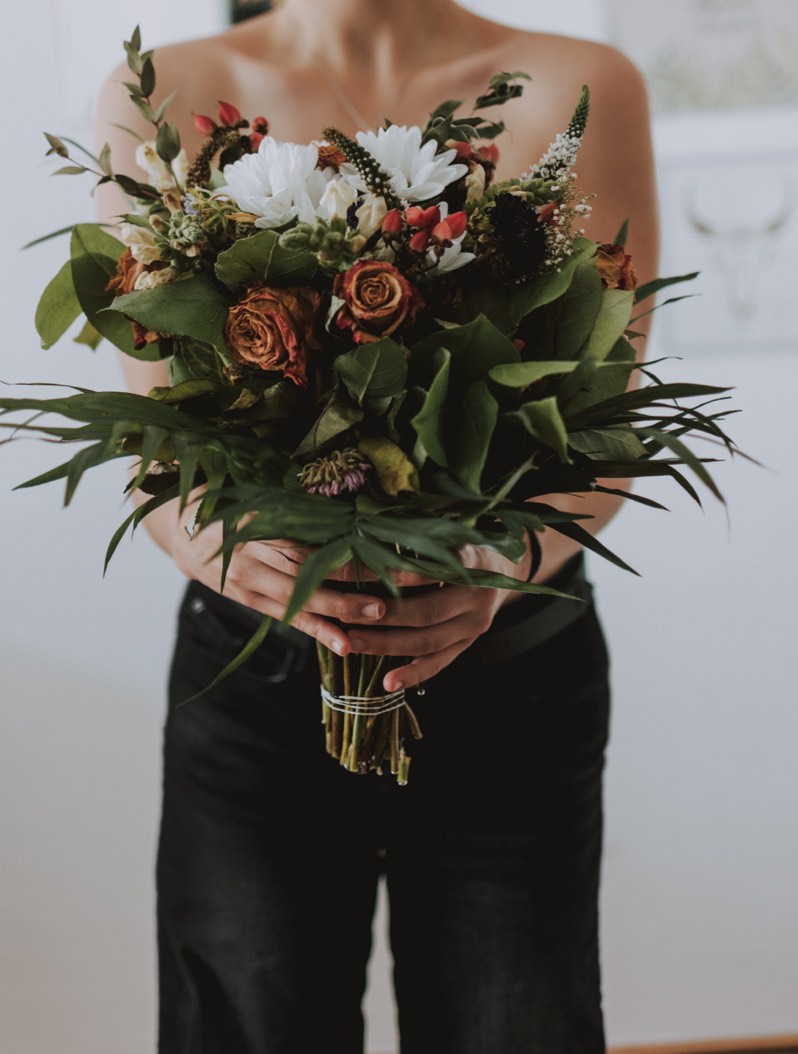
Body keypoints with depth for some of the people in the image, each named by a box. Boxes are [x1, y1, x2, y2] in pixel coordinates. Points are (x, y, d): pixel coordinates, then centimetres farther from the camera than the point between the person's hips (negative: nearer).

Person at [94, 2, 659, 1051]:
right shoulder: (164, 98, -1)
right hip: (256, 675, 1)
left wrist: (500, 566, -27)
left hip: (511, 669, 0)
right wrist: (206, 538, -28)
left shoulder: (580, 89, -2)